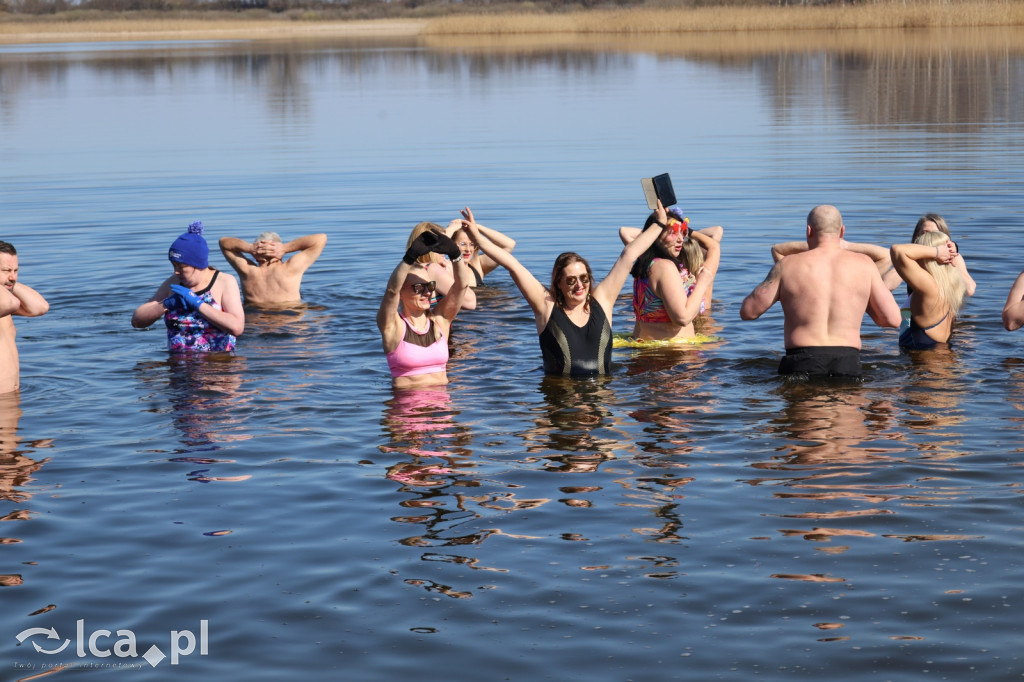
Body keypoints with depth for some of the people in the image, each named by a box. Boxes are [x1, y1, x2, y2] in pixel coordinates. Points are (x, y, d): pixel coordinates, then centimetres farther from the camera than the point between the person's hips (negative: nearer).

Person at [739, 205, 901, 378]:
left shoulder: (788, 265, 5)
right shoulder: (863, 264, 9)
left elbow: (748, 312, 8)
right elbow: (893, 319, 9)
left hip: (801, 364, -1)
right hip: (848, 364, 1)